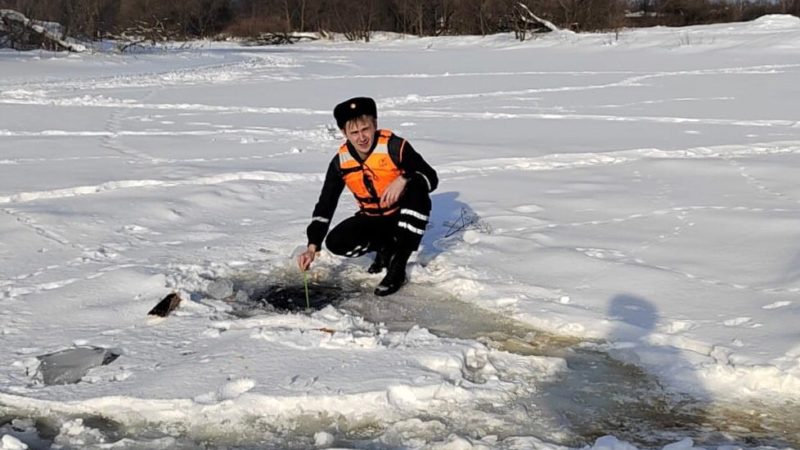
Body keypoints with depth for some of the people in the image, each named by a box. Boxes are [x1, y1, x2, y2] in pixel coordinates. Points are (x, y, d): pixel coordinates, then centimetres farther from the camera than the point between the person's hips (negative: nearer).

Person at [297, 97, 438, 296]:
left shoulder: (395, 147, -21)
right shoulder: (340, 162, -10)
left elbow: (431, 178, -17)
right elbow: (324, 207, -7)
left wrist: (404, 179, -39)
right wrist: (312, 247, -18)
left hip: (404, 216, -3)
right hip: (373, 220, 3)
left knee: (417, 189, -34)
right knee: (335, 242, -21)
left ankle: (398, 266, -24)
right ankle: (386, 247, 8)